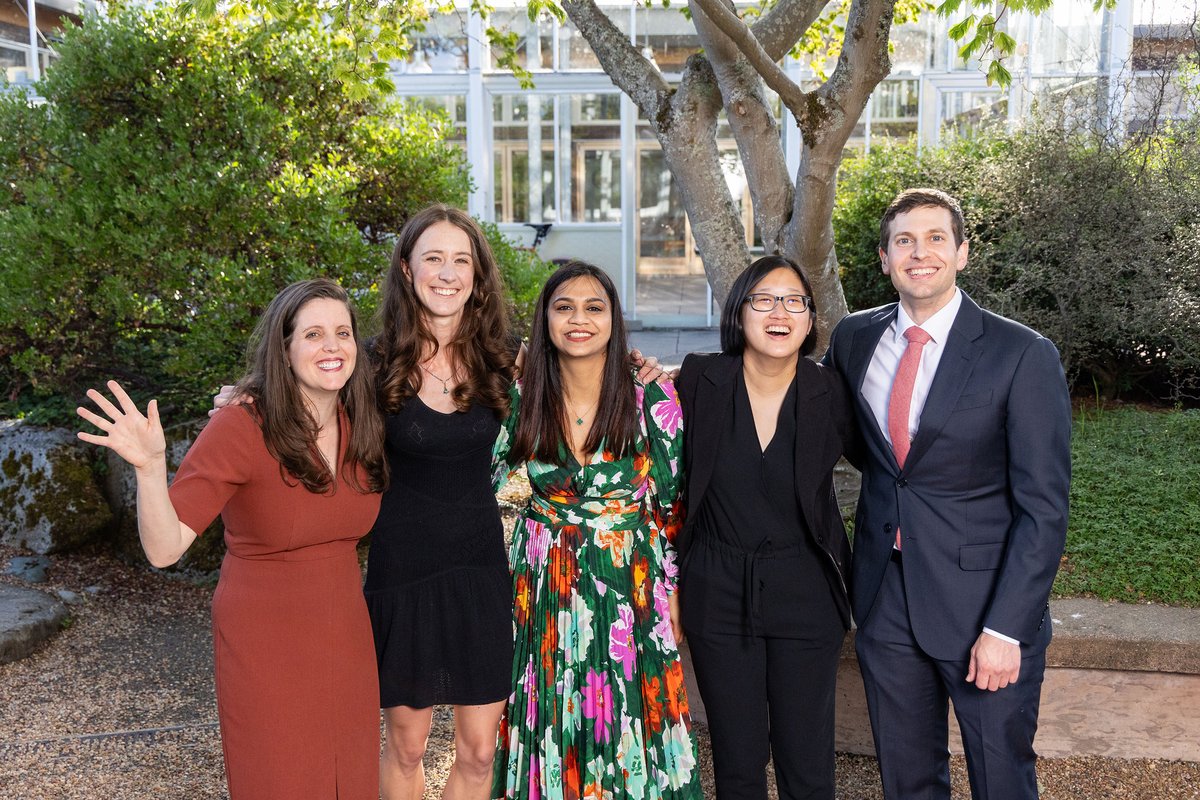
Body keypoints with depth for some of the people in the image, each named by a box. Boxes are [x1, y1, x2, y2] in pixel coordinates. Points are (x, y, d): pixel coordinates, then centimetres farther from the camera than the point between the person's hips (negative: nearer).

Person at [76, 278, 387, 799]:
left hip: (345, 639, 5)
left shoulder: (360, 426, -3)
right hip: (266, 646, -5)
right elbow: (164, 549, -22)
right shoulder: (240, 430, -19)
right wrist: (150, 467, -38)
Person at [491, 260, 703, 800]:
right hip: (544, 600, 1)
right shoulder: (520, 400, -1)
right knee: (553, 737, 12)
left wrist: (672, 597, 0)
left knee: (627, 738, 9)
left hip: (631, 595, -1)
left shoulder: (654, 401, -5)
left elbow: (674, 504, 0)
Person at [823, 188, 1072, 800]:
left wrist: (1005, 629, -17)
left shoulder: (1024, 356, -11)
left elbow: (1043, 508, -13)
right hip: (884, 596, 4)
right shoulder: (853, 338, 3)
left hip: (984, 604, -4)